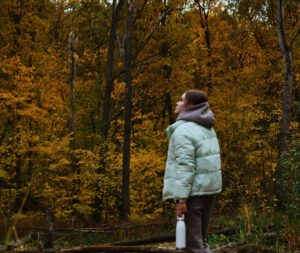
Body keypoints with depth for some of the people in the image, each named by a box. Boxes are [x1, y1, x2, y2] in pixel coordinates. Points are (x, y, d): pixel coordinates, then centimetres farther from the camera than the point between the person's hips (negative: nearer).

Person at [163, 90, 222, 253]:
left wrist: (181, 198, -22)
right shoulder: (206, 128, 14)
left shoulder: (183, 131, -14)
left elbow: (185, 166, -21)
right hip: (207, 188, 9)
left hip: (193, 191, -9)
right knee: (200, 240, 16)